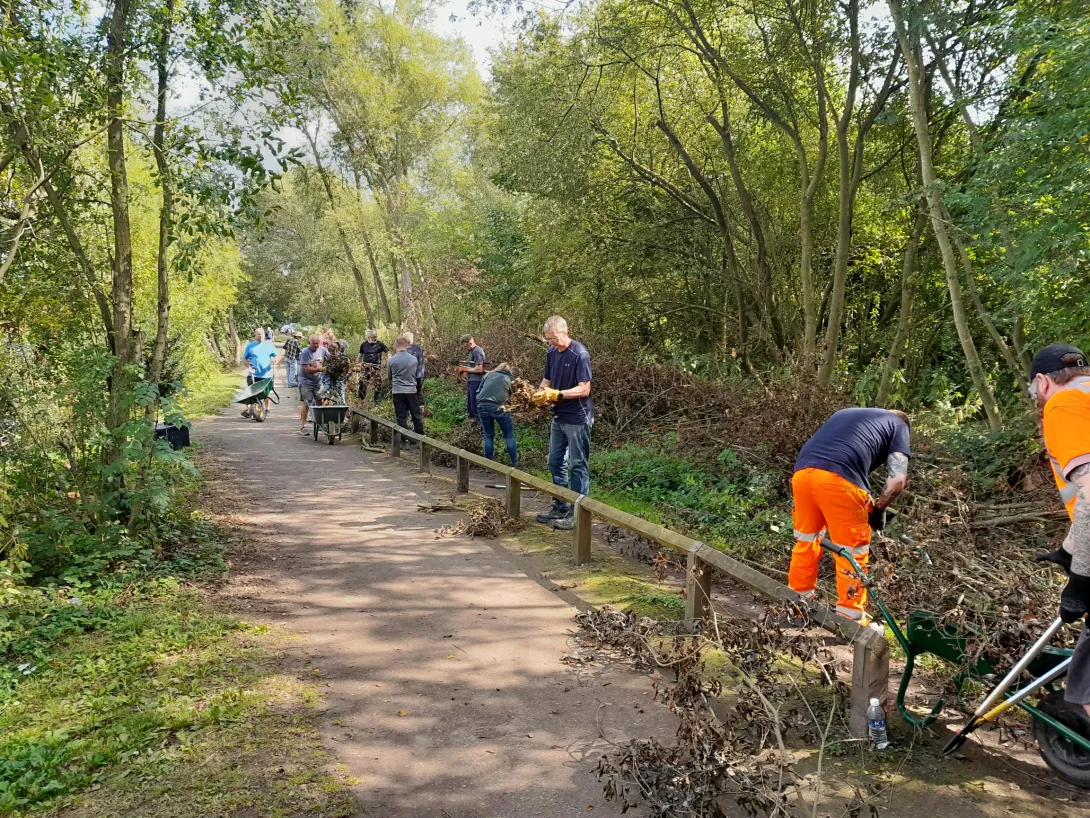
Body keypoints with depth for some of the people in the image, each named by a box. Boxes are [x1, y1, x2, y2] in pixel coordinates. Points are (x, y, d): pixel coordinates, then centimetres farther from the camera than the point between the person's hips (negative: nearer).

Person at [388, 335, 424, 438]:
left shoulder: (392, 360, -7)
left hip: (398, 391, -1)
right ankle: (421, 436, 18)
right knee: (416, 416, 11)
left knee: (401, 417, 5)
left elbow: (389, 376, 8)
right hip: (412, 390, 1)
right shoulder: (414, 359, -3)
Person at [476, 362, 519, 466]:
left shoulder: (488, 375, 23)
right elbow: (513, 395, 14)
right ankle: (515, 463, 14)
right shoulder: (510, 378, 19)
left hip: (482, 406, 3)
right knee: (509, 435, 13)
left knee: (488, 436, 17)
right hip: (499, 407, -3)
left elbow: (478, 392, 21)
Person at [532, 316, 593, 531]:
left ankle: (577, 512, 7)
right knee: (555, 462, 14)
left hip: (577, 418, -8)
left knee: (577, 465, 0)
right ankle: (561, 507, 25)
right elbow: (547, 380, 13)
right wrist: (541, 393, -9)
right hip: (559, 417, 8)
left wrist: (556, 394, -26)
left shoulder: (580, 355, -17)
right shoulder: (551, 353, 5)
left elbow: (584, 389, -20)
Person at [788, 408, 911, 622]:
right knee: (853, 553, 10)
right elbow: (897, 480, 7)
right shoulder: (899, 425, 22)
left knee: (805, 543, 23)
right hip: (839, 478, -6)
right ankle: (850, 622, 18)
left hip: (802, 471, 6)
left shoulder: (845, 413, 38)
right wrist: (879, 509, 23)